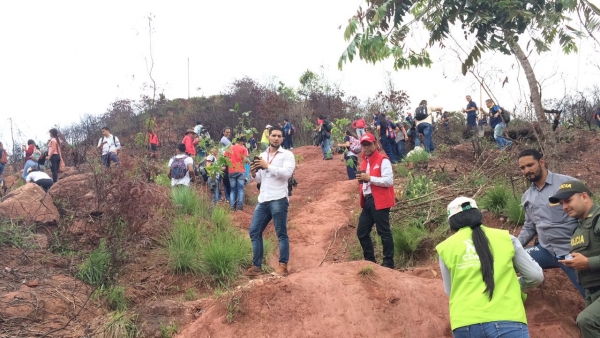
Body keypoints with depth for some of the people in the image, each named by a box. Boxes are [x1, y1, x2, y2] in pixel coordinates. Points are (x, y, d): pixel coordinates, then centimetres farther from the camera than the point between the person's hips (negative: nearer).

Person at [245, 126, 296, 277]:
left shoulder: (287, 154, 1)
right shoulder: (262, 156, 19)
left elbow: (287, 173, -16)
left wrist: (268, 166, -13)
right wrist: (254, 174, 2)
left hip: (278, 200, -6)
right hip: (263, 200, 7)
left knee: (281, 233, -3)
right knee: (254, 232, 5)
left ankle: (283, 266, 1)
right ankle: (257, 266, 10)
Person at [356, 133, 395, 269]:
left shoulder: (383, 160, -9)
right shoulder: (364, 162, 17)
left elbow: (389, 181, -19)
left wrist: (369, 178, -20)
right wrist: (362, 179, 9)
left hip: (379, 201, -9)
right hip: (367, 201, 9)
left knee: (384, 232, -2)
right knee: (361, 232, 11)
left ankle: (388, 262, 6)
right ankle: (370, 260, 23)